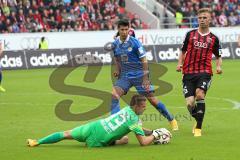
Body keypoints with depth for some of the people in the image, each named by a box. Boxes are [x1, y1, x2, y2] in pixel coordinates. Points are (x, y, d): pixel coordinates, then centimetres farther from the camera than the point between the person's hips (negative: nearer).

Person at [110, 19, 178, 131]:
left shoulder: (134, 42, -13)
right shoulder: (115, 44, 1)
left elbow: (144, 60, -12)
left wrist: (145, 79, -15)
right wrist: (117, 70, 4)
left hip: (139, 75, -4)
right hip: (125, 76, 4)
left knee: (152, 99, -1)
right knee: (114, 95, -17)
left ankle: (171, 120, 15)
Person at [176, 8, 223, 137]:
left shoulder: (213, 38, 7)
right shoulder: (190, 34, 9)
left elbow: (218, 56, 17)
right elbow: (183, 51, 18)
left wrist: (219, 66, -3)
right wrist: (180, 63, 1)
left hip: (204, 73, -1)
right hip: (188, 73, 2)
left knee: (200, 94, -27)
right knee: (189, 103, -8)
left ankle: (198, 128, -16)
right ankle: (197, 120, 27)